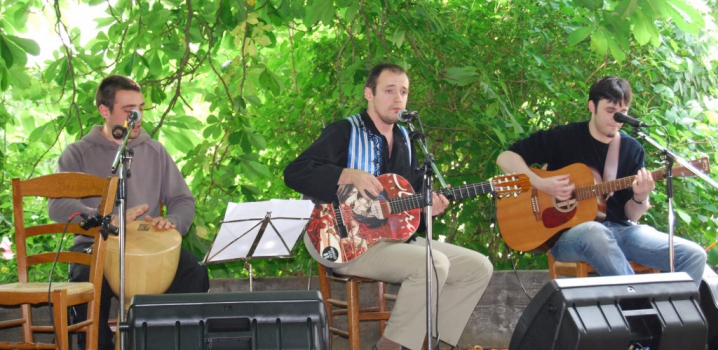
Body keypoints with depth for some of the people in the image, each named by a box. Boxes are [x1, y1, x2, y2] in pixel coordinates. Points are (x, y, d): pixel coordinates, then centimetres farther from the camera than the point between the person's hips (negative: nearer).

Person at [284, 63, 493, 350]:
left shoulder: (404, 140, 17)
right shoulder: (344, 132, -5)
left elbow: (416, 188, 24)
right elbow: (294, 173, -16)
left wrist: (428, 204, 0)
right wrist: (350, 175, -27)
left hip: (397, 237, 8)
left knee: (479, 267, -3)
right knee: (434, 264, -31)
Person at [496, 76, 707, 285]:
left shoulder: (632, 150, 8)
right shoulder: (564, 138, -2)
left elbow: (631, 216, 7)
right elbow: (506, 158, -3)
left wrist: (640, 199, -16)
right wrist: (541, 184, -17)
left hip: (618, 229, 4)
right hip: (567, 233, -4)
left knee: (694, 256, -16)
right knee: (595, 233, -43)